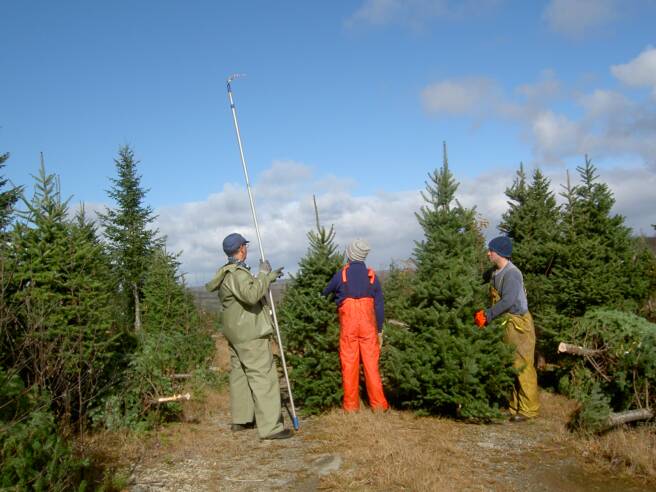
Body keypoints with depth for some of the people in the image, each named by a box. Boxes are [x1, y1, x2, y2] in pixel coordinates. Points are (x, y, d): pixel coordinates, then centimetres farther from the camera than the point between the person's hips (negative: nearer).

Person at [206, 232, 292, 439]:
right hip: (250, 334, -11)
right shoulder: (237, 273, -18)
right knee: (263, 377, -9)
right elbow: (252, 295, -34)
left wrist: (269, 277, 23)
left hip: (236, 332, 11)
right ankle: (270, 427, -8)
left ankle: (240, 419, 26)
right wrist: (263, 275, -21)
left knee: (239, 374, 16)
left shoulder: (227, 272, 14)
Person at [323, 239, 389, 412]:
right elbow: (379, 305, 4)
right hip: (368, 324, 2)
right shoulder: (372, 275, 4)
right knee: (371, 363, 4)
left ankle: (351, 405, 7)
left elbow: (325, 293, 14)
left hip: (348, 323, -1)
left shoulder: (341, 274, 0)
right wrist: (380, 330, 10)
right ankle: (378, 404, 4)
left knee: (349, 364, 3)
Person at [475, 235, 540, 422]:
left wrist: (488, 315, -23)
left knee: (522, 367, -3)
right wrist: (485, 314, -1)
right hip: (506, 325, 9)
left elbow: (509, 300, -27)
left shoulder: (511, 273, -19)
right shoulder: (497, 273, 9)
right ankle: (516, 406, 25)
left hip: (519, 325, -9)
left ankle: (529, 408, 7)